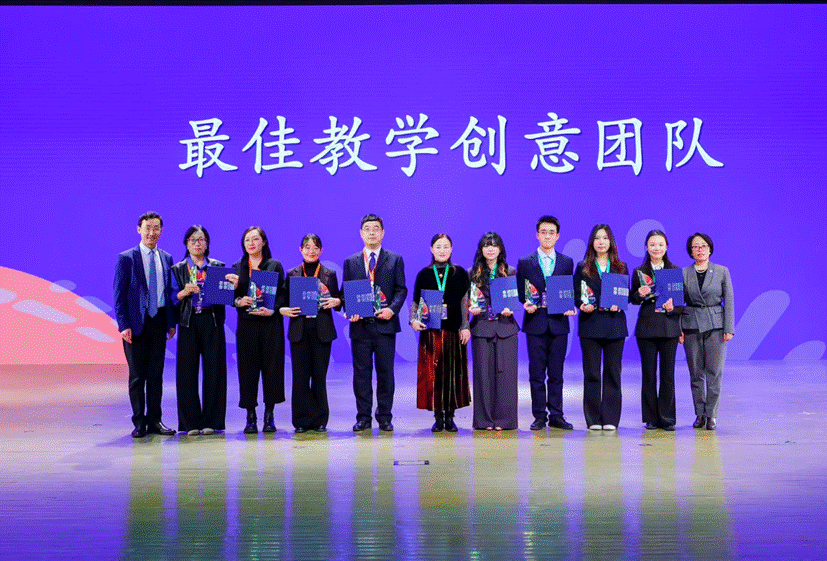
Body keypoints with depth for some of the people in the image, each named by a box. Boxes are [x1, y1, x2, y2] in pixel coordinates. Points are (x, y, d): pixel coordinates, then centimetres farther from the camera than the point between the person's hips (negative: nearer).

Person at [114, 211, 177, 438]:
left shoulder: (166, 259, 10)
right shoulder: (127, 258, -3)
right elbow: (119, 294, -5)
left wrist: (172, 322, 6)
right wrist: (123, 325, -12)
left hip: (159, 322, 4)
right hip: (135, 324, -4)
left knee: (156, 374, 8)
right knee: (137, 376, 4)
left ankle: (154, 421, 16)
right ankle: (139, 423, 12)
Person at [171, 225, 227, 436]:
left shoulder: (218, 267, 11)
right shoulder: (178, 269, 11)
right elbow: (173, 298, 4)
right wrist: (184, 292, -16)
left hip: (212, 322, 0)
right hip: (189, 323, 0)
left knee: (214, 370, -1)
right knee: (188, 371, -1)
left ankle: (210, 421, 7)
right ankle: (191, 422, 7)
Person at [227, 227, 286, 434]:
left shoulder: (275, 266, 7)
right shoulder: (237, 268, 12)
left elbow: (282, 294, 1)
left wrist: (272, 310, -16)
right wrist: (238, 301, -14)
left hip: (271, 323, -1)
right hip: (246, 324, 1)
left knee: (272, 367, -2)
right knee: (248, 368, 0)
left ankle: (269, 416, 7)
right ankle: (250, 416, 7)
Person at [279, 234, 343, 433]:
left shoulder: (329, 274, 9)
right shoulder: (292, 274, 9)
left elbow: (338, 300, 10)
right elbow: (285, 301, 9)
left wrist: (335, 301, -12)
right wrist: (283, 310, -12)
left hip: (322, 331, 0)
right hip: (299, 331, 0)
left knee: (319, 376, 3)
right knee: (300, 376, -1)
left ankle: (320, 420, 12)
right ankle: (302, 420, 7)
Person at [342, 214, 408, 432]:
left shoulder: (395, 260, 8)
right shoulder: (350, 262, 12)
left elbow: (401, 290, 5)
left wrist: (392, 309, -12)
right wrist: (350, 311, -8)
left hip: (385, 324, -1)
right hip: (360, 325, 1)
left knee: (385, 372, 2)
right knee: (361, 372, 3)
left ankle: (384, 417, 11)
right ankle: (363, 417, 11)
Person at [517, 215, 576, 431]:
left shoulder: (567, 262, 11)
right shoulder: (525, 262, 6)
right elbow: (520, 292, 6)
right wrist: (527, 304, -13)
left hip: (558, 323, 1)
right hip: (535, 323, -1)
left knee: (556, 373, 5)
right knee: (536, 374, 2)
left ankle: (556, 415, 12)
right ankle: (539, 416, 8)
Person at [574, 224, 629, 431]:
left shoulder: (621, 267, 11)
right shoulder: (583, 267, 8)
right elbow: (576, 295, 5)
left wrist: (618, 305, -11)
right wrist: (583, 305, -15)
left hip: (614, 324, 1)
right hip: (590, 324, -1)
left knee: (613, 372, 2)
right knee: (591, 373, 0)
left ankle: (610, 419, 8)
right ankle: (593, 419, 7)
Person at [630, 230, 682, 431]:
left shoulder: (676, 271, 6)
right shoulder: (639, 272, 6)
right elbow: (632, 299, 8)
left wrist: (673, 307, -14)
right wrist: (640, 294, -13)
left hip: (669, 327, 0)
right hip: (647, 328, 0)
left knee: (668, 374, 1)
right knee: (648, 374, 2)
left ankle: (667, 418, 9)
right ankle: (651, 418, 11)